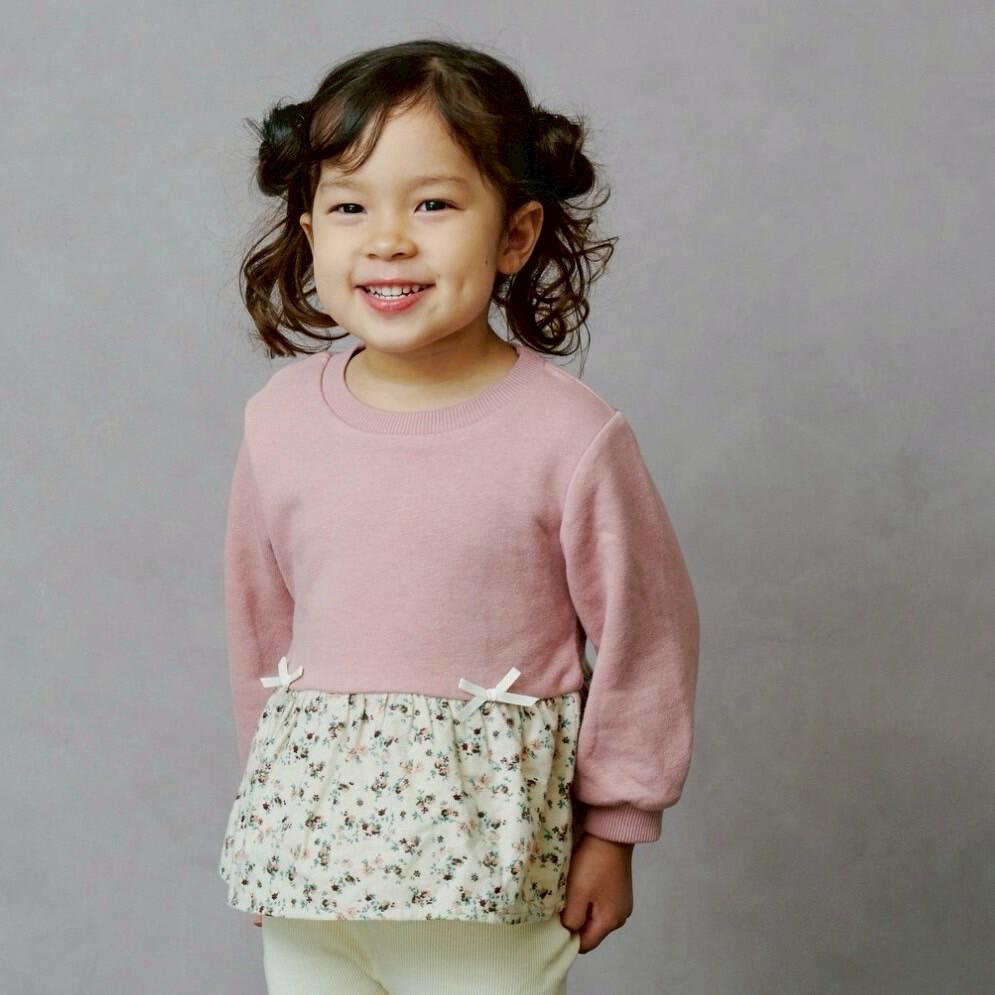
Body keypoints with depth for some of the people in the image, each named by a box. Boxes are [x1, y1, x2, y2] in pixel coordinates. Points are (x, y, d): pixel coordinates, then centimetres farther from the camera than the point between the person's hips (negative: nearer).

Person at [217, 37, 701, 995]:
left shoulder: (570, 435, -12)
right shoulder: (279, 419, 0)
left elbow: (644, 636, -3)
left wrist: (613, 828, 2)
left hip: (489, 851, -3)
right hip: (308, 843, 4)